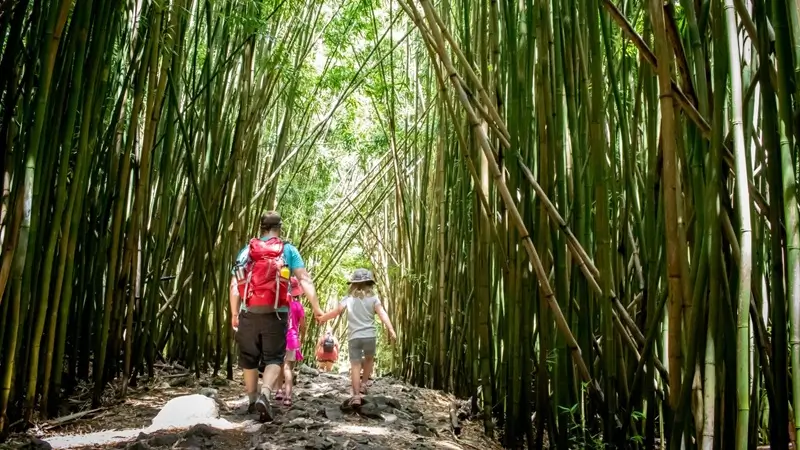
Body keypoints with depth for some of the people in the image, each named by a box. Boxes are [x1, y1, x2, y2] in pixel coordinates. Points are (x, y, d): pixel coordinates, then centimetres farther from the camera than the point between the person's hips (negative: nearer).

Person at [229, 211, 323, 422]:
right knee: (274, 358, 5)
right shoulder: (288, 250, 4)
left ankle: (252, 400, 28)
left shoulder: (246, 250, 10)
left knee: (249, 358, 17)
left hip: (249, 313, 2)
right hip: (275, 314, -2)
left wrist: (234, 314, 12)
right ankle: (264, 395, -18)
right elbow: (305, 280, -5)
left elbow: (234, 285, 6)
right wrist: (316, 308, -6)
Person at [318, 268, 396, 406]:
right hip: (369, 336, 0)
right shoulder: (373, 298, 2)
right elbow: (382, 314, -9)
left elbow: (336, 311, 2)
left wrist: (322, 318, 17)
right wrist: (391, 330, -15)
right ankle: (363, 385, 24)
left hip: (354, 337, 0)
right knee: (369, 360, 26)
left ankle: (356, 395, -9)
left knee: (355, 365, 0)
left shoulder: (349, 299, 5)